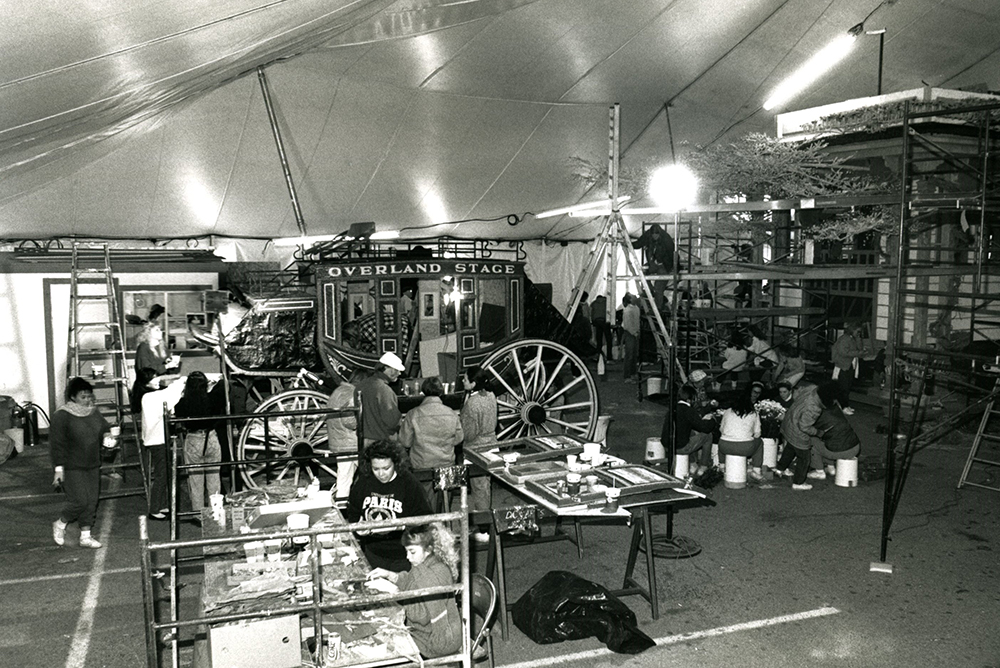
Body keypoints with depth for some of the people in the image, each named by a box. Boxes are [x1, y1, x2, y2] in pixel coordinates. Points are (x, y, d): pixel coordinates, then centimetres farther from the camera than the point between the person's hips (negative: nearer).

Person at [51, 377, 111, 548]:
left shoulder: (94, 412, 6)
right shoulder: (61, 416, -13)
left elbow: (104, 428, 20)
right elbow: (56, 443, -13)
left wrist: (107, 435, -6)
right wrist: (59, 468, -15)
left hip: (92, 466, 6)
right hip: (72, 468, -6)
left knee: (91, 502, 7)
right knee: (79, 501, -10)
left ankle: (86, 536, 17)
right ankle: (59, 524, 18)